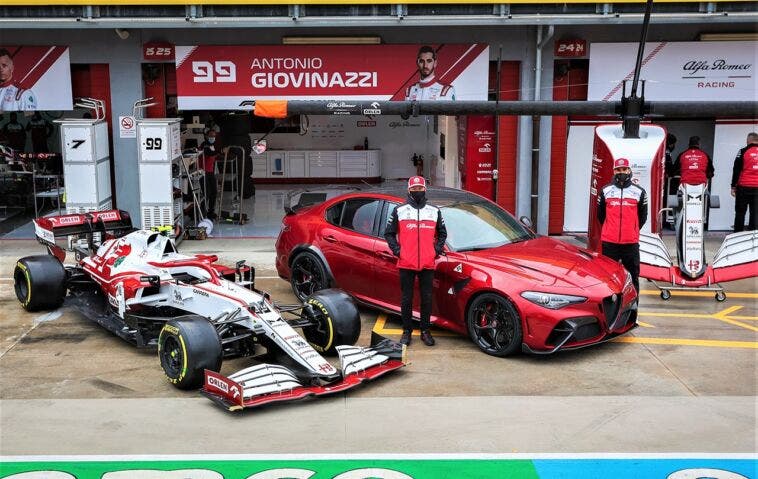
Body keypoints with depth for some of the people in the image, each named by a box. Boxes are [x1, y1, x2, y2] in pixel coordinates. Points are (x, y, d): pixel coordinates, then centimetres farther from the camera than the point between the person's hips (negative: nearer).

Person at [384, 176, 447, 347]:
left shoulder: (434, 211, 11)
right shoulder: (399, 211, 5)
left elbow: (442, 233, 20)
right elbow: (389, 233, 8)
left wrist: (437, 250, 6)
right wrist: (397, 250, -3)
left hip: (428, 264, 1)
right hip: (406, 264, -1)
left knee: (427, 298, 5)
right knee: (406, 298, 4)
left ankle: (425, 331, 16)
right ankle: (407, 331, 14)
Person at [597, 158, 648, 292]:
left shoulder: (639, 192, 6)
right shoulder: (605, 191, 7)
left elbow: (643, 216, 14)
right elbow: (600, 215, 15)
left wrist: (632, 230, 12)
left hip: (631, 241, 0)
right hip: (609, 241, 0)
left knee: (633, 276, 4)